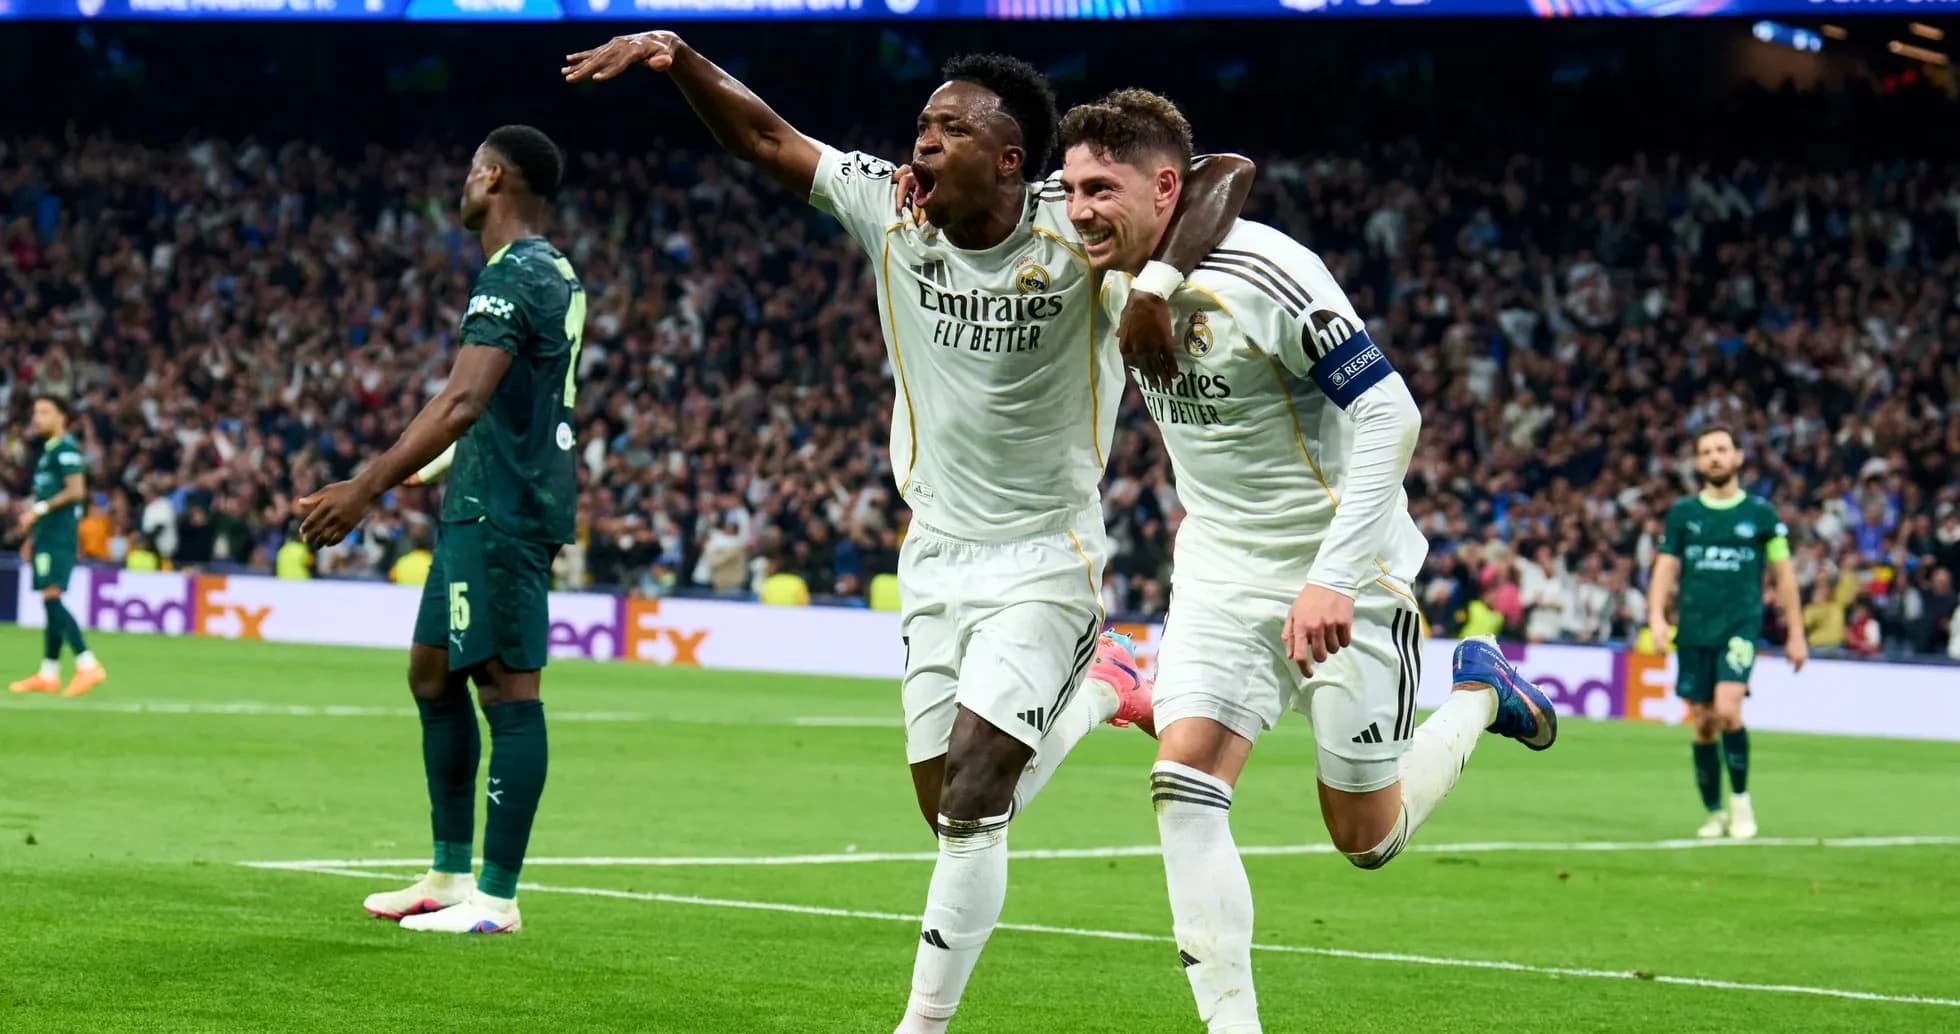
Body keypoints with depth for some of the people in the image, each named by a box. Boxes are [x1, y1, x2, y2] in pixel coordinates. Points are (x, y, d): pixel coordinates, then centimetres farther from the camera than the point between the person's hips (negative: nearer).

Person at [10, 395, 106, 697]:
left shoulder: (66, 449, -10)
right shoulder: (48, 451, 19)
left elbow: (76, 491, -21)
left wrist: (38, 510, -20)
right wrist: (32, 536, 23)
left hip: (58, 536, -10)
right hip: (48, 536, 10)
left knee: (52, 597, -16)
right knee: (51, 603, 9)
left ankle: (88, 665, -19)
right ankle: (48, 675, 10)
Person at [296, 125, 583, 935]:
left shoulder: (510, 279, -15)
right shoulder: (556, 275, 17)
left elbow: (463, 402, -27)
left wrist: (365, 489, -30)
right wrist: (418, 471, 36)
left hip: (499, 511, -10)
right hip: (484, 505, 10)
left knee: (507, 689, -8)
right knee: (433, 673, 16)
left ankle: (498, 898, -7)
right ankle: (451, 875, 21)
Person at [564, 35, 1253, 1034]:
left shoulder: (1071, 230, -17)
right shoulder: (892, 210, -5)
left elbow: (1229, 173, -20)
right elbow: (765, 139, 1)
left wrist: (1157, 286, -34)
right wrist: (678, 57, -14)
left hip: (1044, 557, -5)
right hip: (936, 555, 5)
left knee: (973, 788, -16)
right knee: (949, 807, 8)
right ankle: (1097, 687, 37)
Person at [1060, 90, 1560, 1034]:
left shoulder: (1262, 274, -25)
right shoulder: (1117, 283, -3)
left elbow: (1389, 414, -26)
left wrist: (1334, 577, -30)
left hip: (1341, 574, -6)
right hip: (1219, 569, 6)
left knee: (1367, 838, 5)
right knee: (1184, 789, -15)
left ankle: (1479, 693, 31)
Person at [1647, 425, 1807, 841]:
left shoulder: (1760, 512, 4)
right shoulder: (1682, 513, 8)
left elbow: (1784, 572, 8)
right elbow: (1666, 568, 8)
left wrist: (1795, 634, 6)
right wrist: (1657, 615, -10)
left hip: (1740, 624, -3)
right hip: (1694, 630, 3)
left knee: (1728, 711, -20)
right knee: (1703, 723, 4)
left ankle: (1740, 799, -3)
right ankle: (1715, 813, 17)